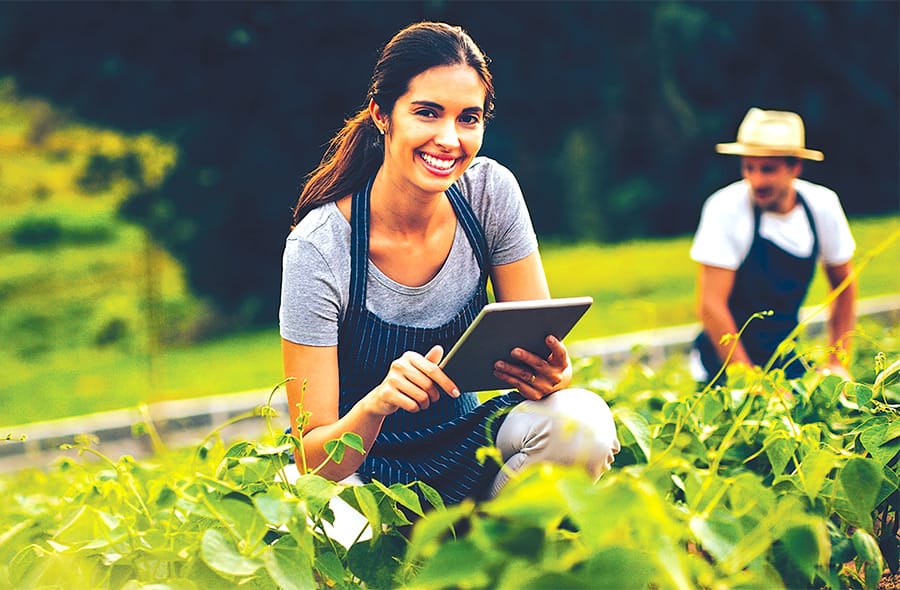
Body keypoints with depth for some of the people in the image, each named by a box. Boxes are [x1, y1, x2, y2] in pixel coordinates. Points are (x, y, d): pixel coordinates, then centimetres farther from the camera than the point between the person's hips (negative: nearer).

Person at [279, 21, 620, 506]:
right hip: (364, 472, -4)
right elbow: (313, 458, -19)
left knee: (580, 419, -26)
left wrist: (552, 374, -29)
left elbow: (542, 345, -4)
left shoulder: (491, 193, -9)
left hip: (466, 446, 4)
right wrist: (378, 403, -41)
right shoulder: (319, 248, -20)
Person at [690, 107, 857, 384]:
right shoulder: (726, 208, -18)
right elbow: (710, 304, -19)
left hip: (786, 357, 4)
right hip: (727, 359, -4)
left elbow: (844, 286, 9)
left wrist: (837, 364, 1)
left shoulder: (822, 204, -5)